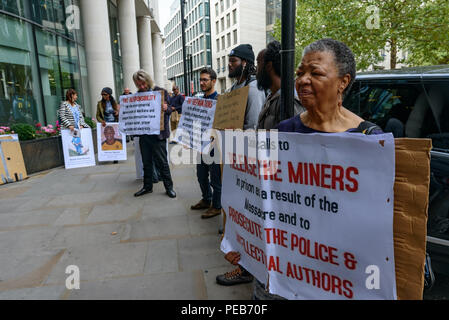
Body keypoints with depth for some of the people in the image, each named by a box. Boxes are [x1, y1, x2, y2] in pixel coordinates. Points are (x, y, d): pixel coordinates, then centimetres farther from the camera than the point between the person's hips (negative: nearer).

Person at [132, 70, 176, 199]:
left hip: (157, 133, -4)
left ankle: (169, 187, 14)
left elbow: (169, 110, -4)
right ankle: (147, 187, 27)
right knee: (146, 162, 13)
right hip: (143, 133, 5)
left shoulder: (161, 92, -3)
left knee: (161, 162, 1)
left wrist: (166, 108, -27)